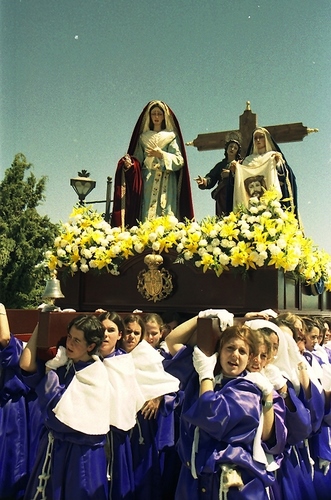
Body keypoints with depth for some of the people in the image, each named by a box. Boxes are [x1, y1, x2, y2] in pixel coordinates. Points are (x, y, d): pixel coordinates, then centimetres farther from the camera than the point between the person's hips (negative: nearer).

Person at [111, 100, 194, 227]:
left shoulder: (171, 136, 12)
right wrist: (130, 164, -9)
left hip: (166, 184, -2)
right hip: (147, 182, 2)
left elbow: (179, 161, 1)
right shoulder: (143, 137, 19)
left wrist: (161, 154, -12)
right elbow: (138, 160, 12)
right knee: (146, 217, -9)